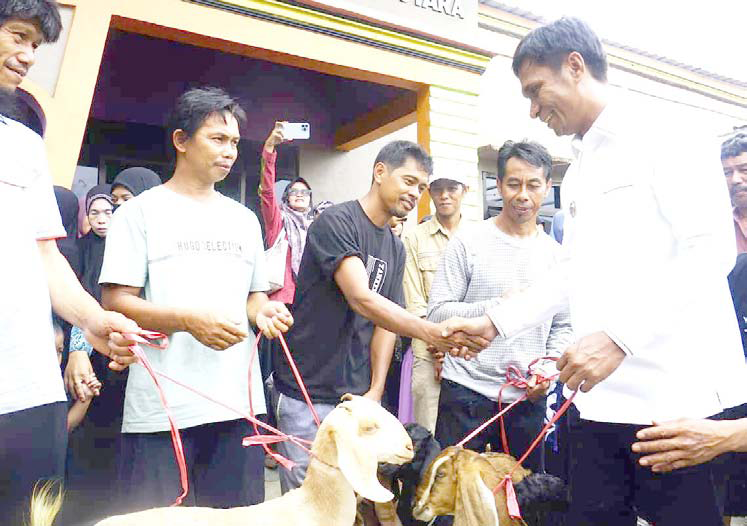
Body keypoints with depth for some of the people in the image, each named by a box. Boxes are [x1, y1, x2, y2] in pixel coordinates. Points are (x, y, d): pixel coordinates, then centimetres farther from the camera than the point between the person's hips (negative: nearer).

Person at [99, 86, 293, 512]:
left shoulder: (245, 219, 16)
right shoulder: (142, 211, 1)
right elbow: (116, 301, -5)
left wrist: (264, 311, -3)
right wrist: (189, 320, -19)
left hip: (238, 401, 5)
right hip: (163, 409, -4)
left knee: (239, 512, 10)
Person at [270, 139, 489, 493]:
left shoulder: (396, 248, 11)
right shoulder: (335, 222, -12)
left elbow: (384, 323, 9)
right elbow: (361, 299, -25)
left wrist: (375, 391, -1)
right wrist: (428, 331, -35)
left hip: (356, 397, 7)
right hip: (307, 396, -6)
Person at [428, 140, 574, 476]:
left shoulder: (557, 255, 7)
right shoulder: (468, 243, -5)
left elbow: (563, 326, 12)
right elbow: (437, 313, -9)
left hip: (528, 398, 4)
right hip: (466, 394, -3)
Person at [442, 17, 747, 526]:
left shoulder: (664, 136, -5)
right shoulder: (577, 173, 18)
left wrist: (619, 336, -24)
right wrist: (495, 322, 16)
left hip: (679, 397, -7)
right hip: (601, 401, 7)